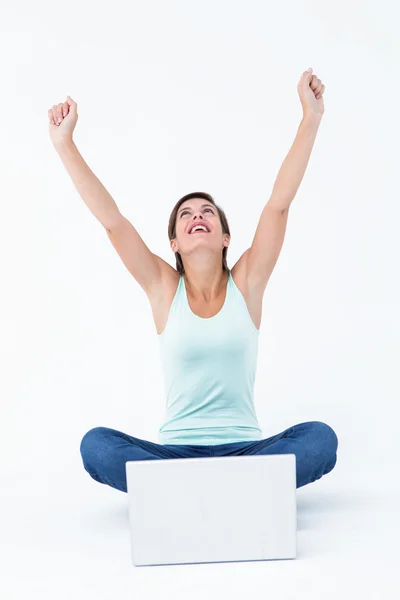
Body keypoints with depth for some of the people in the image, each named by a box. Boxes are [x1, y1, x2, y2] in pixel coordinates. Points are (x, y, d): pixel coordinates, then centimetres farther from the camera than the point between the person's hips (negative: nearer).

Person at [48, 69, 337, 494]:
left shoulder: (246, 282, 2)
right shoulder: (164, 288, 2)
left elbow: (279, 205, -5)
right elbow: (110, 219, -4)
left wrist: (311, 119, -10)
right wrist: (64, 143, -6)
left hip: (244, 447, 0)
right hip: (175, 450, 0)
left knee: (320, 438, -26)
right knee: (96, 445, -26)